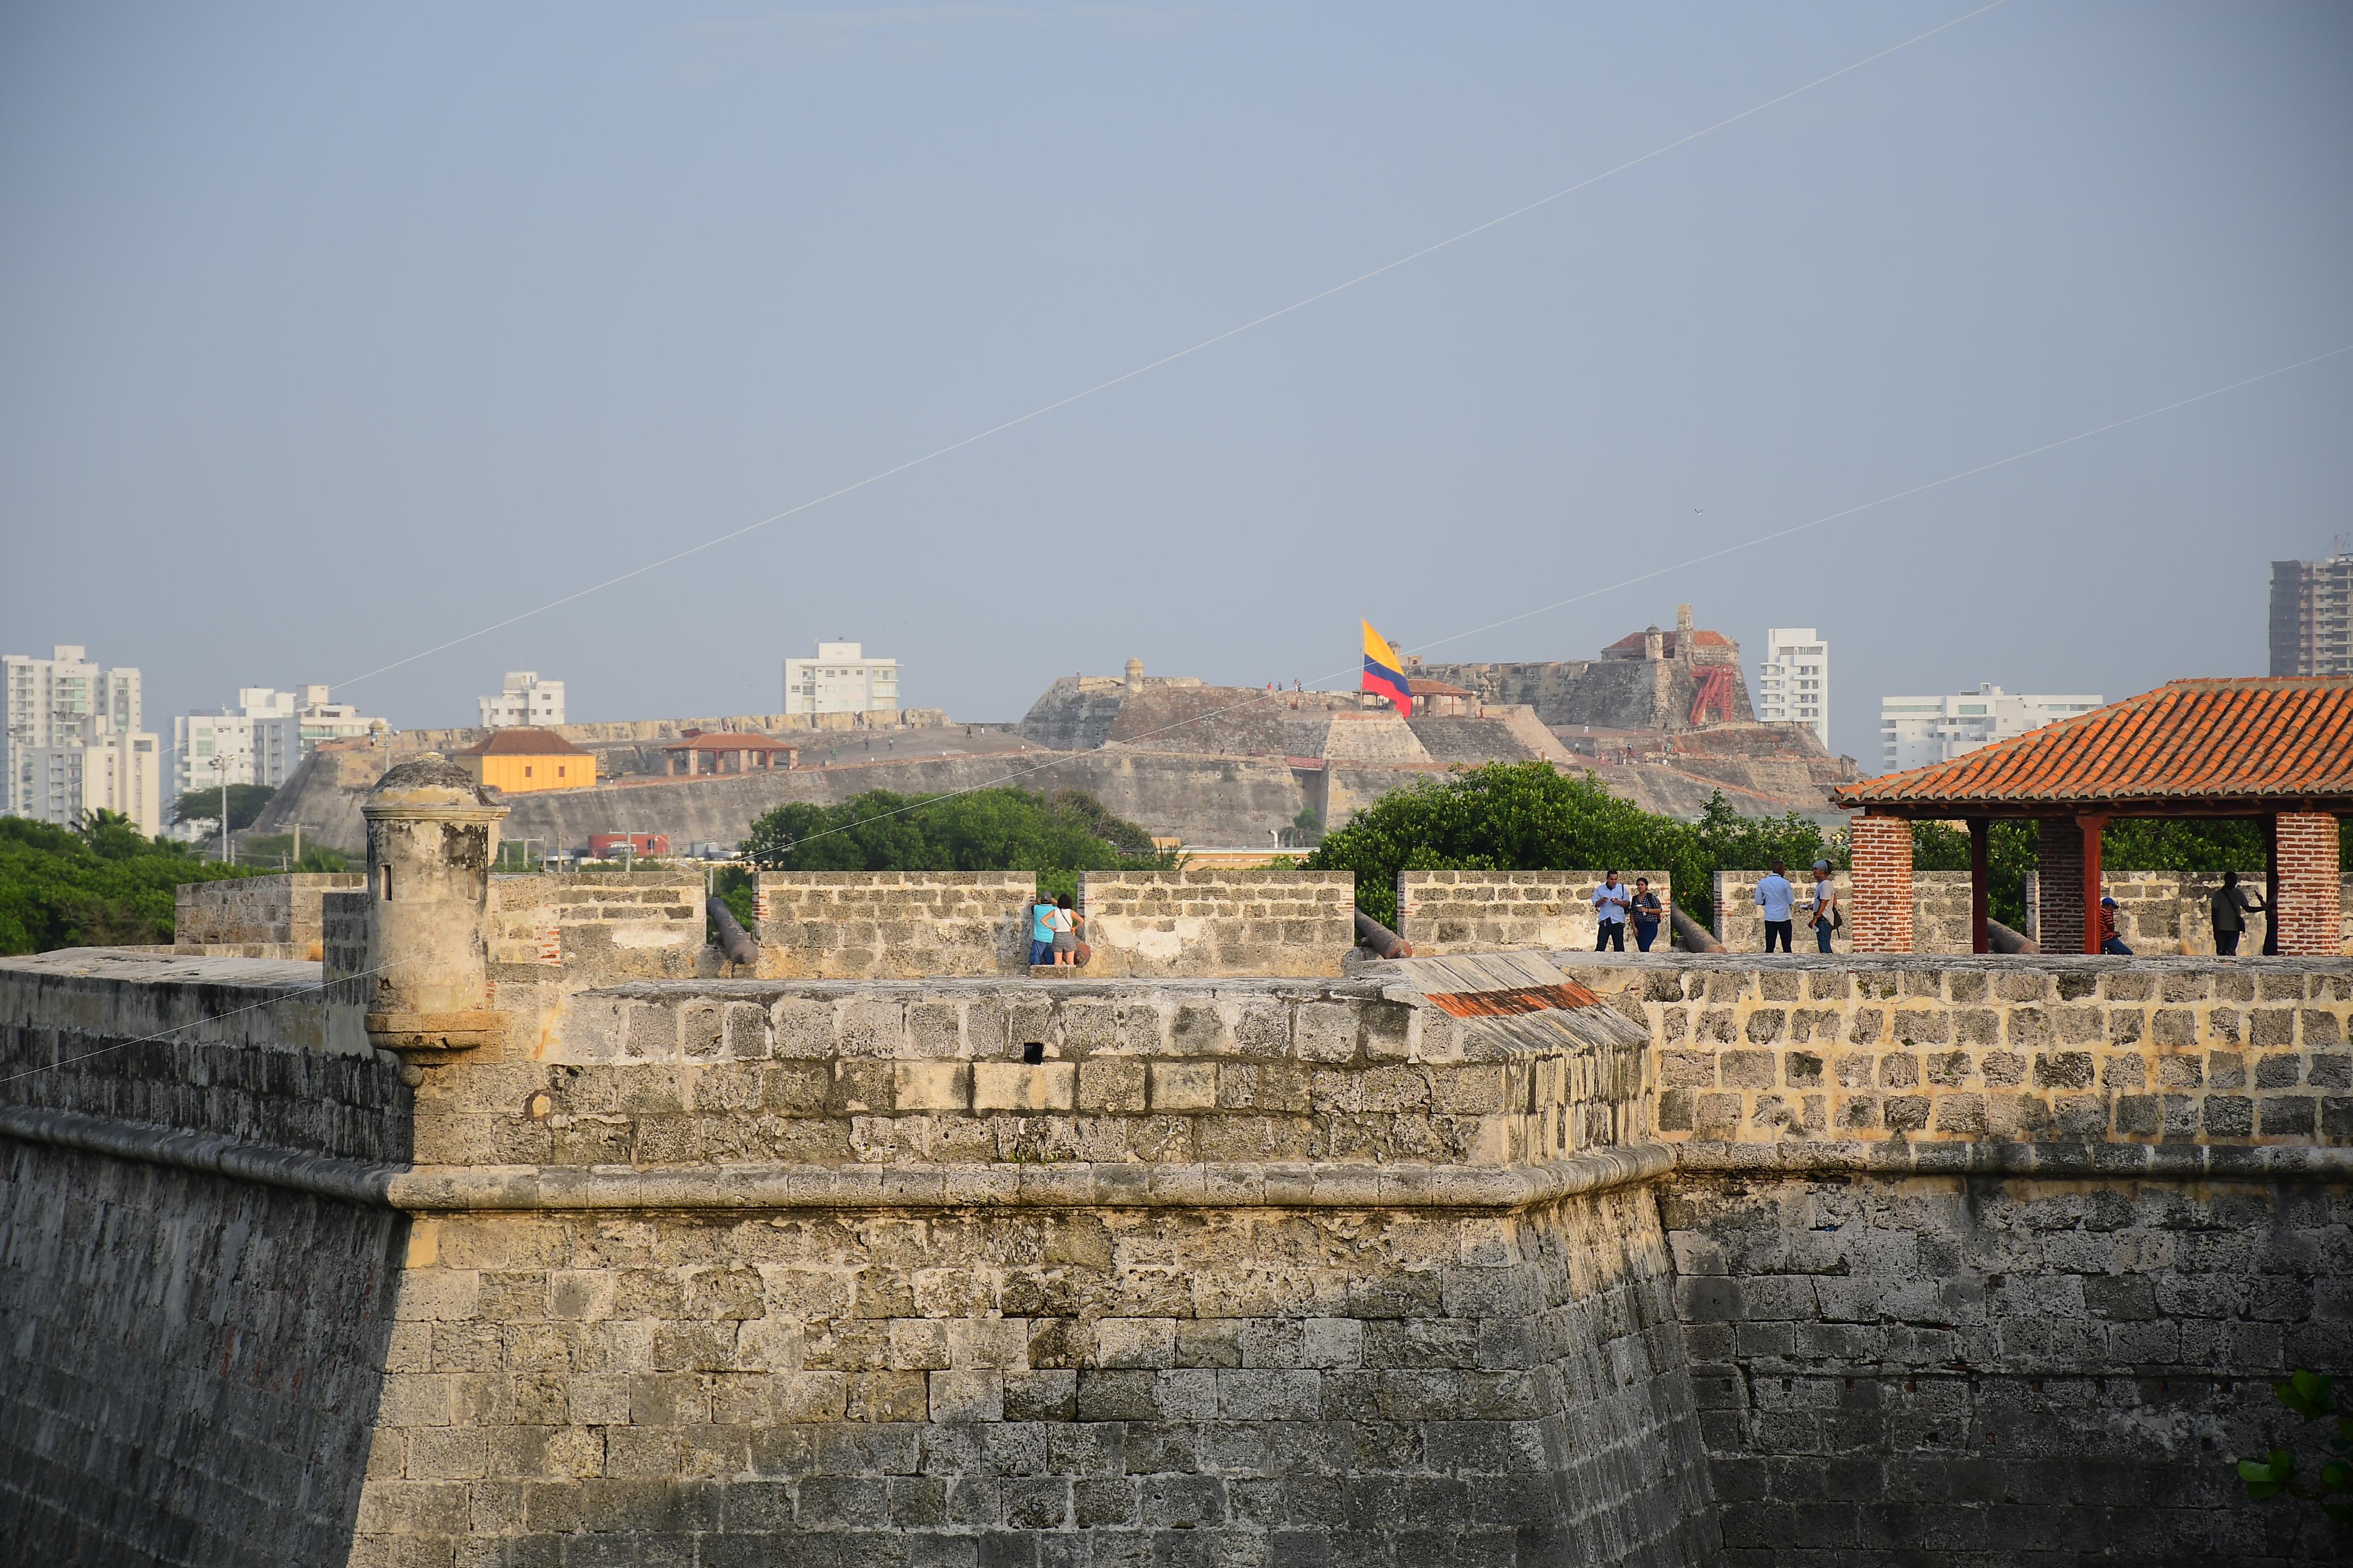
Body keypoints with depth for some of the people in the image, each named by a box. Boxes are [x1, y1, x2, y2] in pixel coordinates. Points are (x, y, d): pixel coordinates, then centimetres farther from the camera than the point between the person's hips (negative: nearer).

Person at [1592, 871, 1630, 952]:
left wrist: (1618, 902, -13)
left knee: (1619, 946, 2)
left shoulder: (1622, 888, 8)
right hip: (1605, 920, -1)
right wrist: (1602, 901, -18)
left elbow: (1627, 903, 7)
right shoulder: (1600, 889, 6)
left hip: (1618, 920, 1)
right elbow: (1595, 904, 3)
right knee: (1600, 945, -6)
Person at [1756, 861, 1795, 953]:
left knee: (1769, 947, 4)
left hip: (1770, 918, 3)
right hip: (1784, 918, -3)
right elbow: (1792, 902, -5)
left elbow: (1758, 901, 4)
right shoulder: (1785, 883, -9)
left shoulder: (1762, 883, 1)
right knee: (1786, 946, 3)